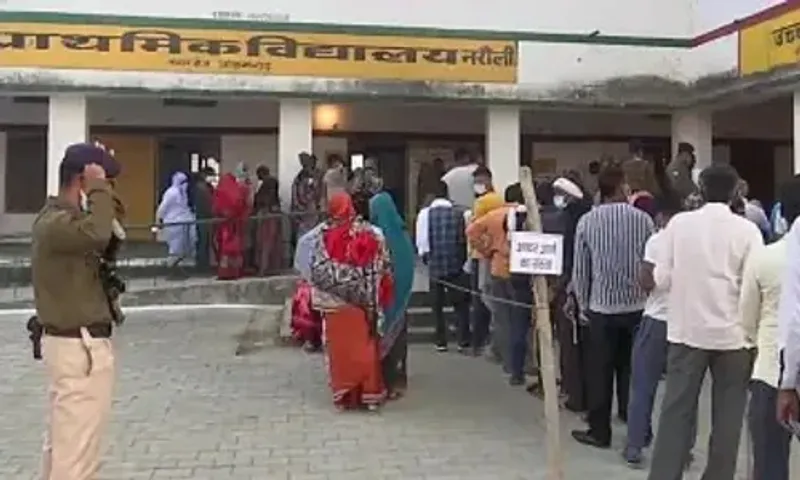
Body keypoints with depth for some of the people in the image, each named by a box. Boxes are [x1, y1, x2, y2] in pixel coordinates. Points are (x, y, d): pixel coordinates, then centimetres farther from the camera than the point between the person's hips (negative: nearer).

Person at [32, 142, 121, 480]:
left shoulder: (59, 216, 13)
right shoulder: (56, 223, -20)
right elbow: (97, 234, -40)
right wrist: (98, 189, -28)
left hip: (70, 340, 11)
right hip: (81, 345, -11)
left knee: (63, 441, 19)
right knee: (78, 449, -4)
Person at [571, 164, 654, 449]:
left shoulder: (587, 221, -4)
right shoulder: (643, 219, -5)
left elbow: (580, 270, -1)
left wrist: (582, 304, 11)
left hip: (601, 306, -1)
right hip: (637, 305, 1)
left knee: (601, 371, 7)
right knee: (632, 369, 12)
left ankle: (599, 431, 14)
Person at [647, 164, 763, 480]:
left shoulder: (679, 223, -2)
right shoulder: (747, 230, -5)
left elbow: (662, 279, -2)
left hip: (687, 330, 1)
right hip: (732, 333, -1)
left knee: (676, 412, 7)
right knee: (727, 417, 11)